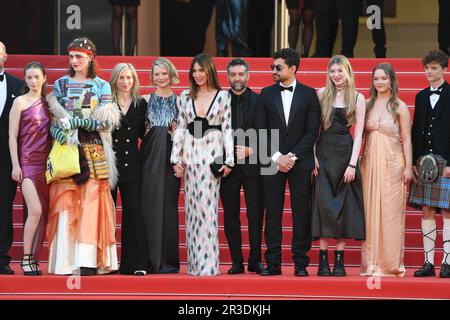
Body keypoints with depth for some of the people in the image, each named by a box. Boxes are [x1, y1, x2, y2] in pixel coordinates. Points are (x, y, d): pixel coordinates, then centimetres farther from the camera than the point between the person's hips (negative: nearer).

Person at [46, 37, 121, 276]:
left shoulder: (101, 86, 9)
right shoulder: (60, 84, 14)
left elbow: (106, 121, -2)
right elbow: (54, 120, 8)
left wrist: (75, 121, -12)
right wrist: (61, 134, -13)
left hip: (93, 151, -1)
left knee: (91, 203, -7)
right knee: (65, 203, -6)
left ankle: (89, 261, -8)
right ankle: (66, 261, -5)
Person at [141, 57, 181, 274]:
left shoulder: (179, 102, 9)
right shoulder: (146, 101, 10)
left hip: (170, 158, 0)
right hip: (150, 158, 0)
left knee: (168, 206, -1)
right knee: (150, 207, -3)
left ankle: (168, 261, 3)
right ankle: (151, 261, 0)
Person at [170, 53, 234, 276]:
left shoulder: (222, 96, 3)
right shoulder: (185, 96, 11)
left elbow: (227, 129, 1)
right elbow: (180, 128, 10)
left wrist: (228, 160, -5)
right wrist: (176, 158, 3)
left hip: (212, 153, -3)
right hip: (190, 153, 3)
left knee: (208, 206, -9)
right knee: (192, 207, 3)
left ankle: (208, 263, -7)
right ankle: (194, 263, 8)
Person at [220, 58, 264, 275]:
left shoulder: (259, 101, 4)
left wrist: (251, 150, -12)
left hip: (252, 165, -1)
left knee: (256, 214, -1)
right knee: (231, 216, 4)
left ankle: (255, 260, 6)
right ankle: (236, 262, 9)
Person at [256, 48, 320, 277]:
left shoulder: (309, 94, 4)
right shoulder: (266, 94, 8)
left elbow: (312, 131, -1)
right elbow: (262, 130, 4)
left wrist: (292, 156, -10)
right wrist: (277, 157, -8)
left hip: (300, 162, -1)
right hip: (272, 162, 1)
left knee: (301, 213, 0)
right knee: (272, 212, 0)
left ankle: (300, 263, 5)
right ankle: (273, 263, 3)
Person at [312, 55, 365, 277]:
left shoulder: (357, 98, 3)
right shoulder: (321, 94, 6)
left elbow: (358, 133, 0)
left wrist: (352, 164, -8)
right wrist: (313, 156, -7)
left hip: (346, 152, 0)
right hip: (323, 153, 0)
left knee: (344, 204, 0)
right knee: (324, 204, -4)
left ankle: (339, 261, 4)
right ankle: (323, 261, -3)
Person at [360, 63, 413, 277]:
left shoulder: (399, 106, -2)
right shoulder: (367, 105, 8)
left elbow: (406, 139, -2)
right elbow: (361, 133, 10)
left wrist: (408, 167, -6)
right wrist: (359, 162, 1)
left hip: (392, 163, -3)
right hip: (370, 162, 3)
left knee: (390, 210, -2)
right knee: (371, 210, 3)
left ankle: (391, 262, 4)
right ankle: (372, 261, 9)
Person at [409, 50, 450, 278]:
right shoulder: (421, 97, 14)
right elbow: (416, 130, 14)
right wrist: (414, 161, 6)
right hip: (424, 160, 5)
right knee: (427, 211, 4)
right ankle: (428, 262, 7)